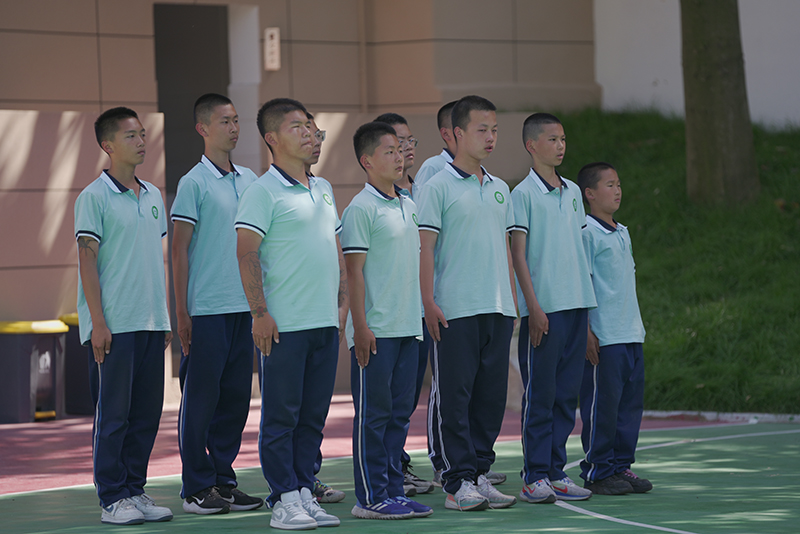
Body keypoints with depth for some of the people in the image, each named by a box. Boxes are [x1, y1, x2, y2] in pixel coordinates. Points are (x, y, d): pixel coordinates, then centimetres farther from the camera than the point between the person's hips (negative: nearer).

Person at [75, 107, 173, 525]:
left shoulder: (153, 196, 14)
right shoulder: (94, 197, -6)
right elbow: (87, 261, -9)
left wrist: (166, 317, 16)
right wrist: (97, 322, -14)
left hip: (151, 322, 6)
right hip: (114, 325, -6)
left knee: (146, 412, 7)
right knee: (113, 413, -3)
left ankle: (135, 491, 15)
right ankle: (113, 499, 2)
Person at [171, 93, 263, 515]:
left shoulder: (250, 180, 12)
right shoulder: (193, 183, -6)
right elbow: (179, 249, -6)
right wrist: (182, 312, -10)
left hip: (245, 306, 6)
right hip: (207, 307, -6)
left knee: (236, 395, 8)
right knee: (201, 397, -1)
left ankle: (223, 479, 16)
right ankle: (197, 488, 4)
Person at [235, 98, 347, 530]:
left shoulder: (323, 189, 15)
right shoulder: (264, 191, -8)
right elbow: (246, 254, -13)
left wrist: (343, 301, 16)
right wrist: (260, 312, -17)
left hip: (325, 322, 7)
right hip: (283, 324, -7)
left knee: (313, 415, 9)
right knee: (281, 415, -2)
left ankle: (305, 492, 16)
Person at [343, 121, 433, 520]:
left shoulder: (408, 204, 15)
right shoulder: (361, 209, -9)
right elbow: (354, 270, -11)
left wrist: (423, 314, 18)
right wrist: (360, 326, -16)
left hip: (408, 326, 7)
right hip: (375, 330, -7)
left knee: (399, 412, 10)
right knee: (373, 414, -3)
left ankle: (394, 491, 15)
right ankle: (371, 498, -1)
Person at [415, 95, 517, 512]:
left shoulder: (499, 189, 16)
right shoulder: (439, 187, -4)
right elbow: (425, 247, -7)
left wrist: (512, 301, 17)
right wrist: (428, 303, -14)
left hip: (497, 308, 6)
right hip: (456, 309, -6)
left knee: (492, 394, 8)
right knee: (455, 396, -3)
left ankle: (480, 473, 16)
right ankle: (458, 483, 0)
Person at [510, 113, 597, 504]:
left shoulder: (572, 192, 14)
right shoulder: (522, 194, -5)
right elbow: (517, 253, -8)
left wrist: (588, 301, 16)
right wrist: (533, 306, -14)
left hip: (576, 303, 6)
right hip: (544, 309, -6)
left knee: (567, 394, 7)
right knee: (540, 395, -4)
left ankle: (556, 472, 13)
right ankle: (535, 477, -1)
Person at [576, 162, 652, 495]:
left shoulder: (622, 233, 17)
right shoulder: (586, 232, -8)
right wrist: (586, 333, -16)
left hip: (632, 335, 8)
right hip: (602, 339, -8)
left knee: (631, 403, 9)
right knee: (601, 405, -4)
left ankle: (621, 466, 16)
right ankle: (597, 472, 3)